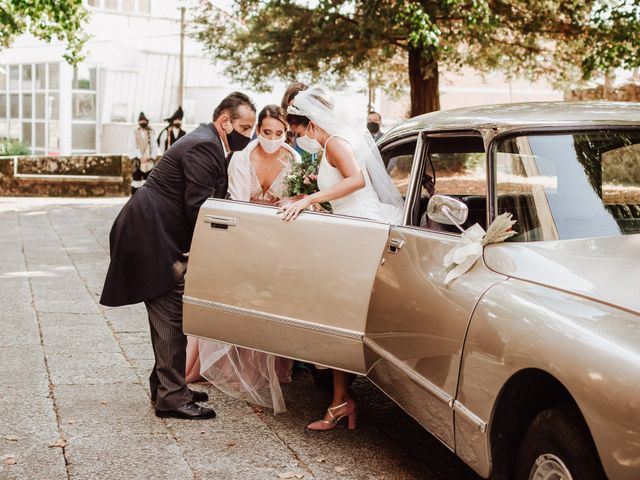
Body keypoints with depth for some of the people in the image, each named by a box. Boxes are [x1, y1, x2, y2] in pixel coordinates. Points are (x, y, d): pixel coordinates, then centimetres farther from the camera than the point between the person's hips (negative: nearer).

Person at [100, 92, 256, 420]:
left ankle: (165, 385, 26)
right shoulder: (204, 147, -18)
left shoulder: (206, 144, 16)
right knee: (172, 316, -9)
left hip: (156, 235, 11)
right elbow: (199, 209, -22)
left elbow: (207, 202, 18)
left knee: (168, 316, 16)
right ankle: (171, 397, -4)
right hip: (150, 236, -11)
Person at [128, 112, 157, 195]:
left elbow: (154, 146, 5)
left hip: (149, 161, 3)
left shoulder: (151, 132, 10)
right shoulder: (134, 132, 2)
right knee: (136, 180, -5)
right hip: (137, 160, -3)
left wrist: (152, 157, -8)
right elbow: (132, 147, -6)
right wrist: (140, 157, -14)